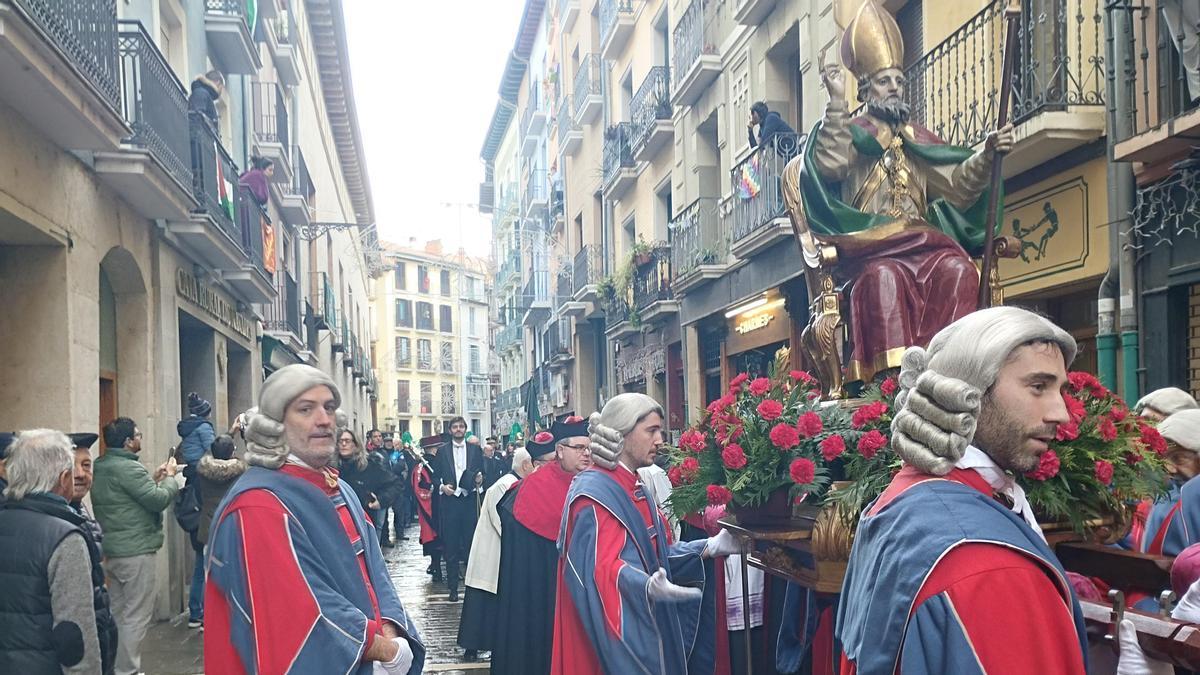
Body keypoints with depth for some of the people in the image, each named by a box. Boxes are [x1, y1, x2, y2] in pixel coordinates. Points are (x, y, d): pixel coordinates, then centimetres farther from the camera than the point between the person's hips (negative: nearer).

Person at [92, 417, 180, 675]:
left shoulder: (101, 467, 11)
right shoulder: (128, 468, -18)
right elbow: (159, 500, -18)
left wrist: (154, 478, 11)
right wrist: (170, 477, -2)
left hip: (111, 551, 10)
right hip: (136, 552, -10)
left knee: (118, 614, 17)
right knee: (136, 617, -3)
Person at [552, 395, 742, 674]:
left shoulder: (634, 489, 14)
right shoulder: (595, 493, -16)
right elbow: (603, 567, -27)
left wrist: (711, 546, 2)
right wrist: (647, 587, -45)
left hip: (644, 628, 9)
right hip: (615, 633, -9)